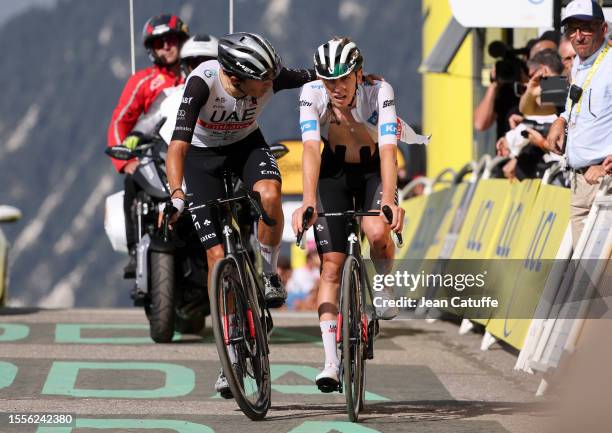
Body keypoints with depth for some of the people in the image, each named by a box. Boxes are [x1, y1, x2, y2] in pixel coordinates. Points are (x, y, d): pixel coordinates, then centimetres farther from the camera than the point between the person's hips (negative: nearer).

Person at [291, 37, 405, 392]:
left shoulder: (379, 93, -26)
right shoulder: (312, 95, -23)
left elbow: (388, 150, -35)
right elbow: (312, 149, -32)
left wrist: (389, 200, -49)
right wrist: (308, 202, -45)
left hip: (373, 171, -1)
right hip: (333, 173, 1)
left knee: (378, 232, -32)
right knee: (332, 264, -11)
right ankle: (331, 362, -12)